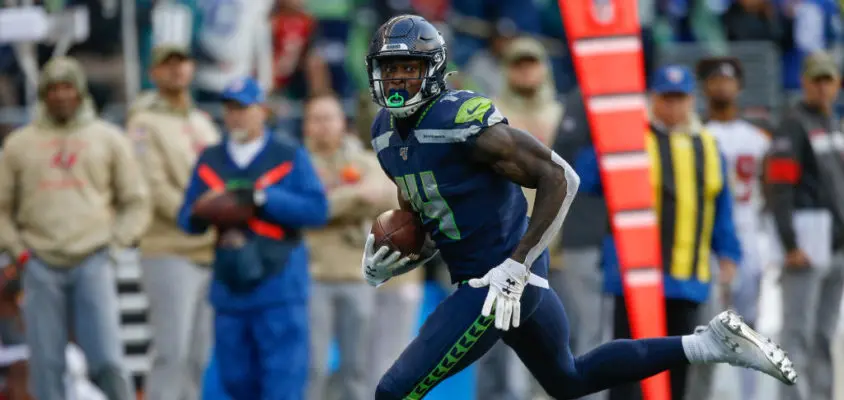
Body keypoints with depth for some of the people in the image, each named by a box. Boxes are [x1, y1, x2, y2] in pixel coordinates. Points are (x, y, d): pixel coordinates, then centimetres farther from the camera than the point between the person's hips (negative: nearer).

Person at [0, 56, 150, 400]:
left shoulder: (108, 139, 10)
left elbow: (135, 202, 12)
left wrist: (114, 243, 0)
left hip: (93, 264, -1)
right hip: (41, 267, 1)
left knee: (106, 361, -11)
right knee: (46, 363, -1)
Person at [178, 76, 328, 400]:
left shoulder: (290, 156, 4)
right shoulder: (209, 160, 14)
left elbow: (317, 210, -7)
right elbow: (186, 218, 11)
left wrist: (263, 198, -16)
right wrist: (199, 217, -13)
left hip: (279, 286, -4)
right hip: (230, 287, 4)